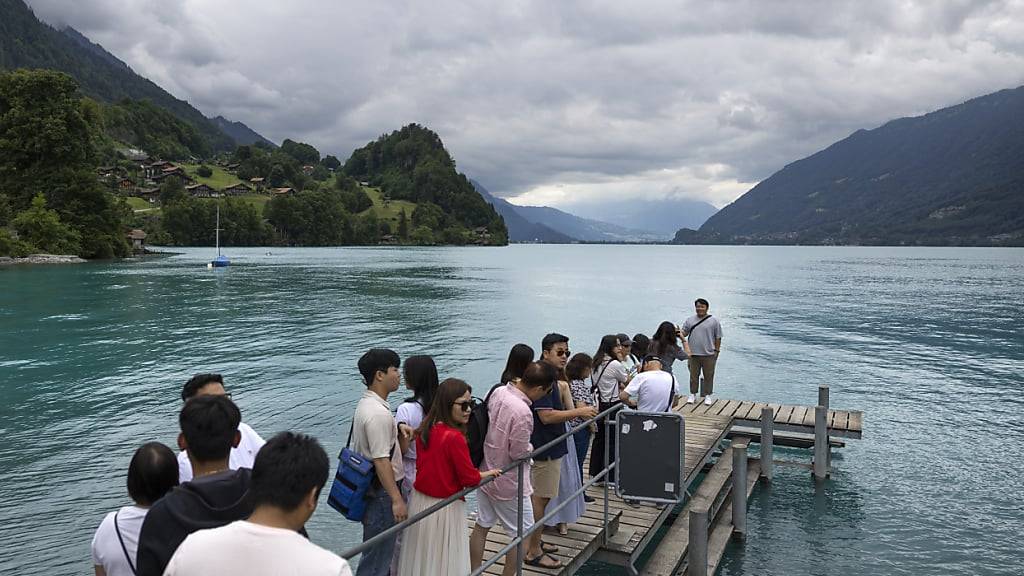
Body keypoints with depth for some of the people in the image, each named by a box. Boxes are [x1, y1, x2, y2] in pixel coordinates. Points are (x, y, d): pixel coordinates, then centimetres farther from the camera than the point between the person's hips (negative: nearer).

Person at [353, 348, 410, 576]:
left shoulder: (366, 403, 6)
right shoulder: (378, 413, -25)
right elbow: (381, 461, -26)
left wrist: (397, 427, 6)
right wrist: (397, 499, -24)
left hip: (369, 486, 10)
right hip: (381, 491, -10)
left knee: (383, 549, 24)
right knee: (378, 553, 2)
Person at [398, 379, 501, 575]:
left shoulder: (425, 429, -1)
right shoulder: (454, 437, -24)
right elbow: (470, 478, -16)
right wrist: (489, 473, 1)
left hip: (420, 501, 7)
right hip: (444, 508, -7)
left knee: (421, 557, 20)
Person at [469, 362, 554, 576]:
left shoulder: (498, 392, -8)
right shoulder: (522, 412, -31)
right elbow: (520, 453, -21)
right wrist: (530, 447, -2)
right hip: (508, 484, -8)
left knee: (482, 526, 20)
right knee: (521, 533, 11)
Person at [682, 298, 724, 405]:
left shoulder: (713, 321, 0)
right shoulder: (690, 320, 8)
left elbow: (718, 337, 1)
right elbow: (684, 333, 8)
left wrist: (716, 350, -2)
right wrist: (680, 333, -15)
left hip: (709, 354, -2)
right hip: (693, 354, 2)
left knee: (708, 375, 5)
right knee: (693, 375, 9)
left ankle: (707, 395, 17)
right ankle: (692, 394, 20)